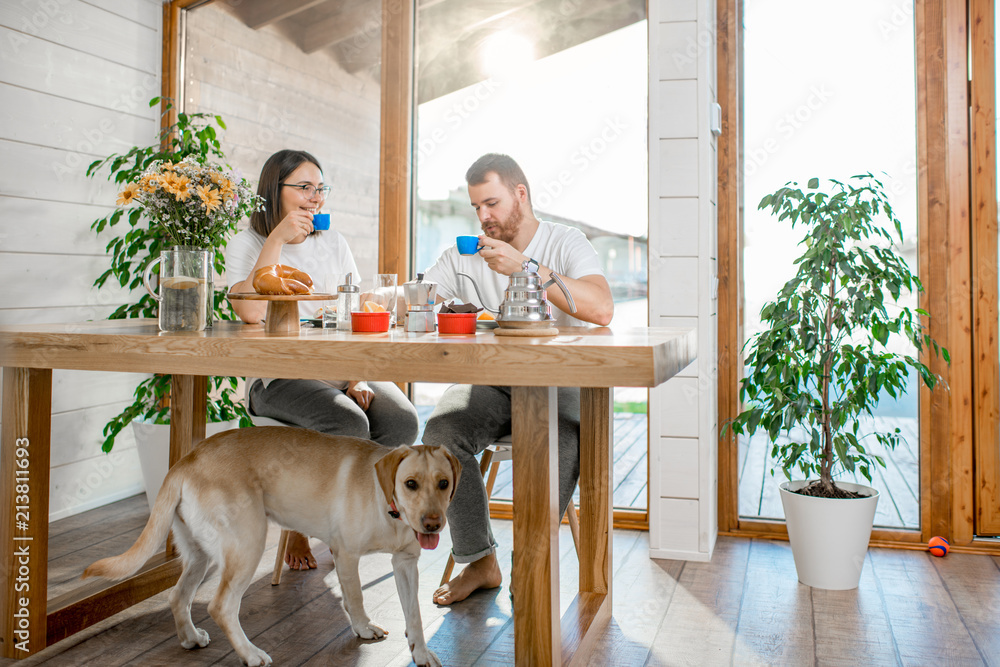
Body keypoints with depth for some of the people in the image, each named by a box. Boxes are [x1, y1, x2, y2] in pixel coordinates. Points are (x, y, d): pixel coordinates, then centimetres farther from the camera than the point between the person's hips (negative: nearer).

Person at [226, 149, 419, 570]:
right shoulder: (247, 244, 4)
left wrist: (358, 376, -8)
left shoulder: (334, 243, 17)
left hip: (340, 371, 5)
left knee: (402, 420, -23)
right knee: (348, 424, -32)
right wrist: (278, 237, -14)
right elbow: (250, 311, -16)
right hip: (280, 377, -4)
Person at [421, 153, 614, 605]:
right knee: (441, 431, -25)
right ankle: (480, 562, -9)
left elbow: (602, 309, -21)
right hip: (490, 385, 3)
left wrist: (525, 267, -26)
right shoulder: (464, 254, 11)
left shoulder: (566, 242, -2)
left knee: (563, 438, -34)